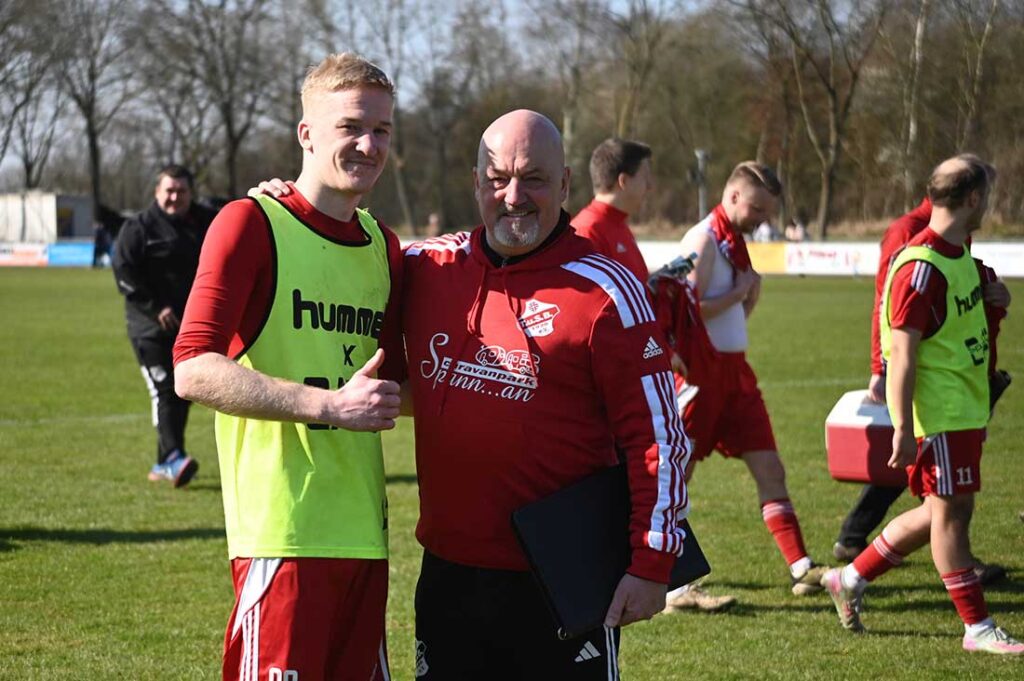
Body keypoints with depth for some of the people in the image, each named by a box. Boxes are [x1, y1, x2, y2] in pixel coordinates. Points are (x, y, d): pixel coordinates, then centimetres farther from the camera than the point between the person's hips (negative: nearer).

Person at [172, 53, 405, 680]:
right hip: (284, 533, -7)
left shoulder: (384, 245, 16)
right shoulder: (252, 223, -6)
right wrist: (330, 404, -19)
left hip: (364, 530, 7)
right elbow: (194, 371, -15)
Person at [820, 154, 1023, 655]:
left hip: (963, 411, 10)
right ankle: (977, 628, 5)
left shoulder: (958, 256, 11)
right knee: (950, 511, -2)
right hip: (939, 415, -10)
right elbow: (902, 353, -21)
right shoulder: (920, 266, -19)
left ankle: (850, 579, 25)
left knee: (941, 510, 14)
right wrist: (903, 429, -23)